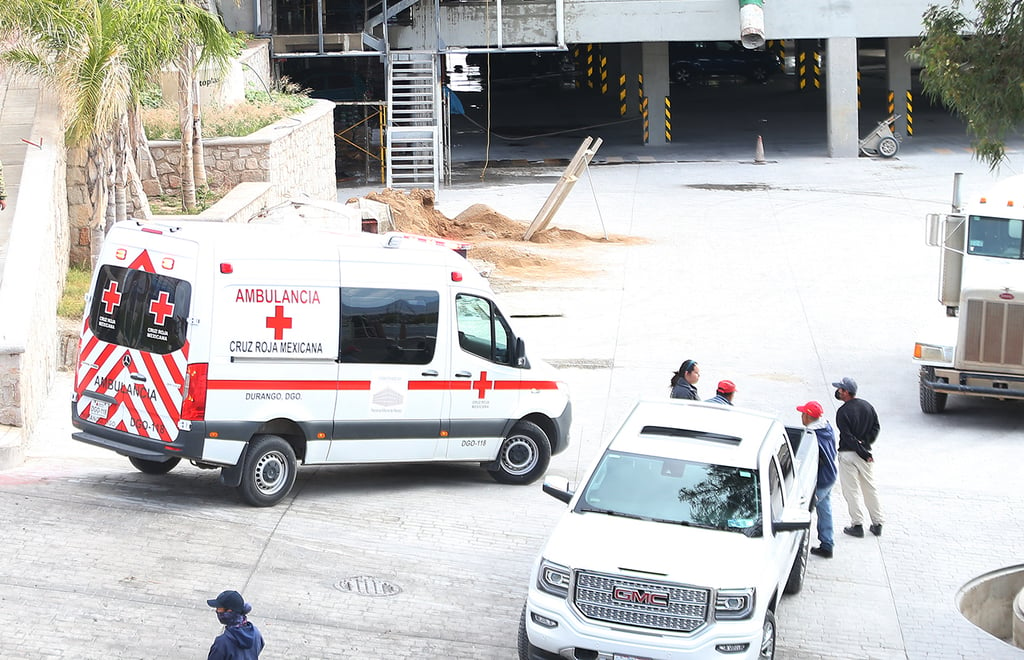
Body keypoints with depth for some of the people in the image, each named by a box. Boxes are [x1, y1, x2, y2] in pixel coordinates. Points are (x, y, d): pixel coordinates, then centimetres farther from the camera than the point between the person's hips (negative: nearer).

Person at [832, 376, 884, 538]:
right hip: (865, 454, 6)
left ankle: (857, 525, 1)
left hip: (848, 454, -6)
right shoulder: (867, 406, 4)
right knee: (870, 489, 14)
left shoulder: (842, 412, -16)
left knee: (851, 491, 2)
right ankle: (877, 524, 18)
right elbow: (875, 427, 5)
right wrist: (864, 444, -2)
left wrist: (863, 452, -13)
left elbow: (848, 437, -18)